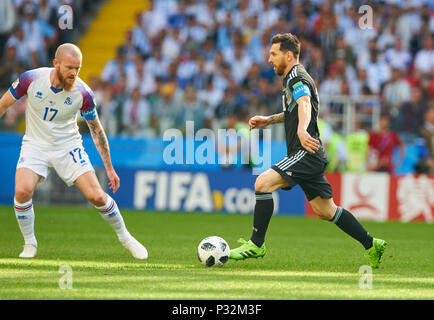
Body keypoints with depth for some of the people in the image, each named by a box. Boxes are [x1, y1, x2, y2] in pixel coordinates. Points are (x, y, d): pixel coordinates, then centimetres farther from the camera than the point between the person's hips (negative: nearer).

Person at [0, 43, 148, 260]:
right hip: (35, 145, 0)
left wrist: (109, 168, 1)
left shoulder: (83, 93, -15)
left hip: (68, 147, 0)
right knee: (22, 191, -24)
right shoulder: (31, 79, -17)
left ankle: (124, 237, 16)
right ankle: (29, 244, -1)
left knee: (97, 196, -10)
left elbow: (96, 130, -1)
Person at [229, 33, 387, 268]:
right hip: (308, 156, 11)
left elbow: (304, 104, -34)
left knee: (263, 183, -20)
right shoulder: (292, 79, 19)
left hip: (307, 153, -11)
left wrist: (302, 130, -53)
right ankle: (371, 245, 21)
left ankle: (256, 244, -16)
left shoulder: (297, 79, -12)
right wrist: (270, 120, 26)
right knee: (325, 211, 15)